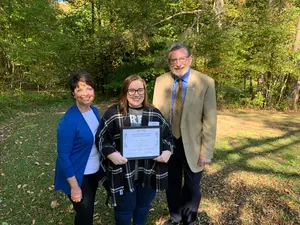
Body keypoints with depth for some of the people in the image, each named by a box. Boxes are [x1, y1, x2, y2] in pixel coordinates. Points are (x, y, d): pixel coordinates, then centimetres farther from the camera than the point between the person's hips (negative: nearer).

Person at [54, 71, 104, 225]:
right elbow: (63, 156, -21)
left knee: (88, 210, 26)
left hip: (94, 172, 7)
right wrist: (74, 187, -16)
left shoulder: (94, 111, -4)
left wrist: (102, 169, 9)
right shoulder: (68, 120, -25)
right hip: (78, 175, -6)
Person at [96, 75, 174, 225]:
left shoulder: (155, 113, 3)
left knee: (144, 206, 25)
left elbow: (168, 136, 8)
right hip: (122, 173, -3)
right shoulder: (113, 113, -7)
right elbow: (101, 138, -4)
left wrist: (167, 151, -11)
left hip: (149, 173, 3)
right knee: (124, 210, 16)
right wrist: (111, 154, -21)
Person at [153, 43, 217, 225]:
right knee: (172, 184, 22)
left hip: (192, 145, -2)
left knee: (192, 187, 19)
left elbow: (210, 120, -11)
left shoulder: (206, 82, -12)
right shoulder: (161, 81, -2)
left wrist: (206, 151, -11)